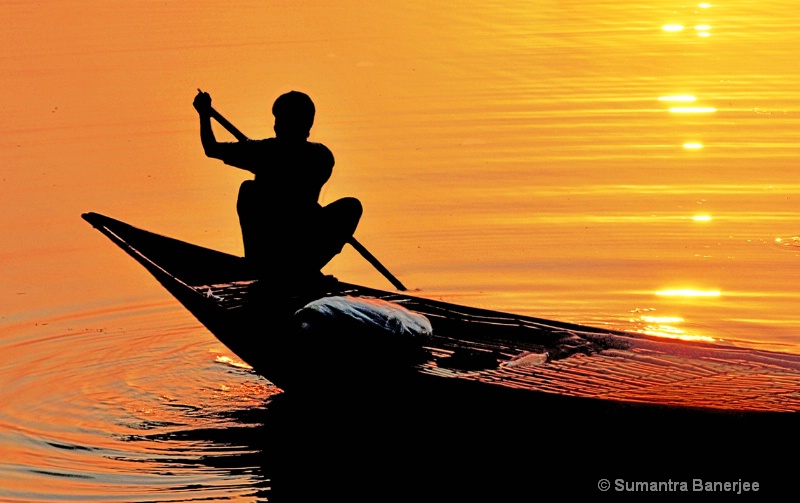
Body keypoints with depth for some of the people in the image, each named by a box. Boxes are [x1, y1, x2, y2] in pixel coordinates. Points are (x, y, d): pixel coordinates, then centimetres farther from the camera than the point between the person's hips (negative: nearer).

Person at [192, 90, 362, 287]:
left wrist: (204, 114, 23)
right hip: (302, 250, 0)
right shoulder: (322, 156, -1)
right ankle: (307, 269, 13)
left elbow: (211, 149, 4)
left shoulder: (262, 152, -7)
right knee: (351, 205, 23)